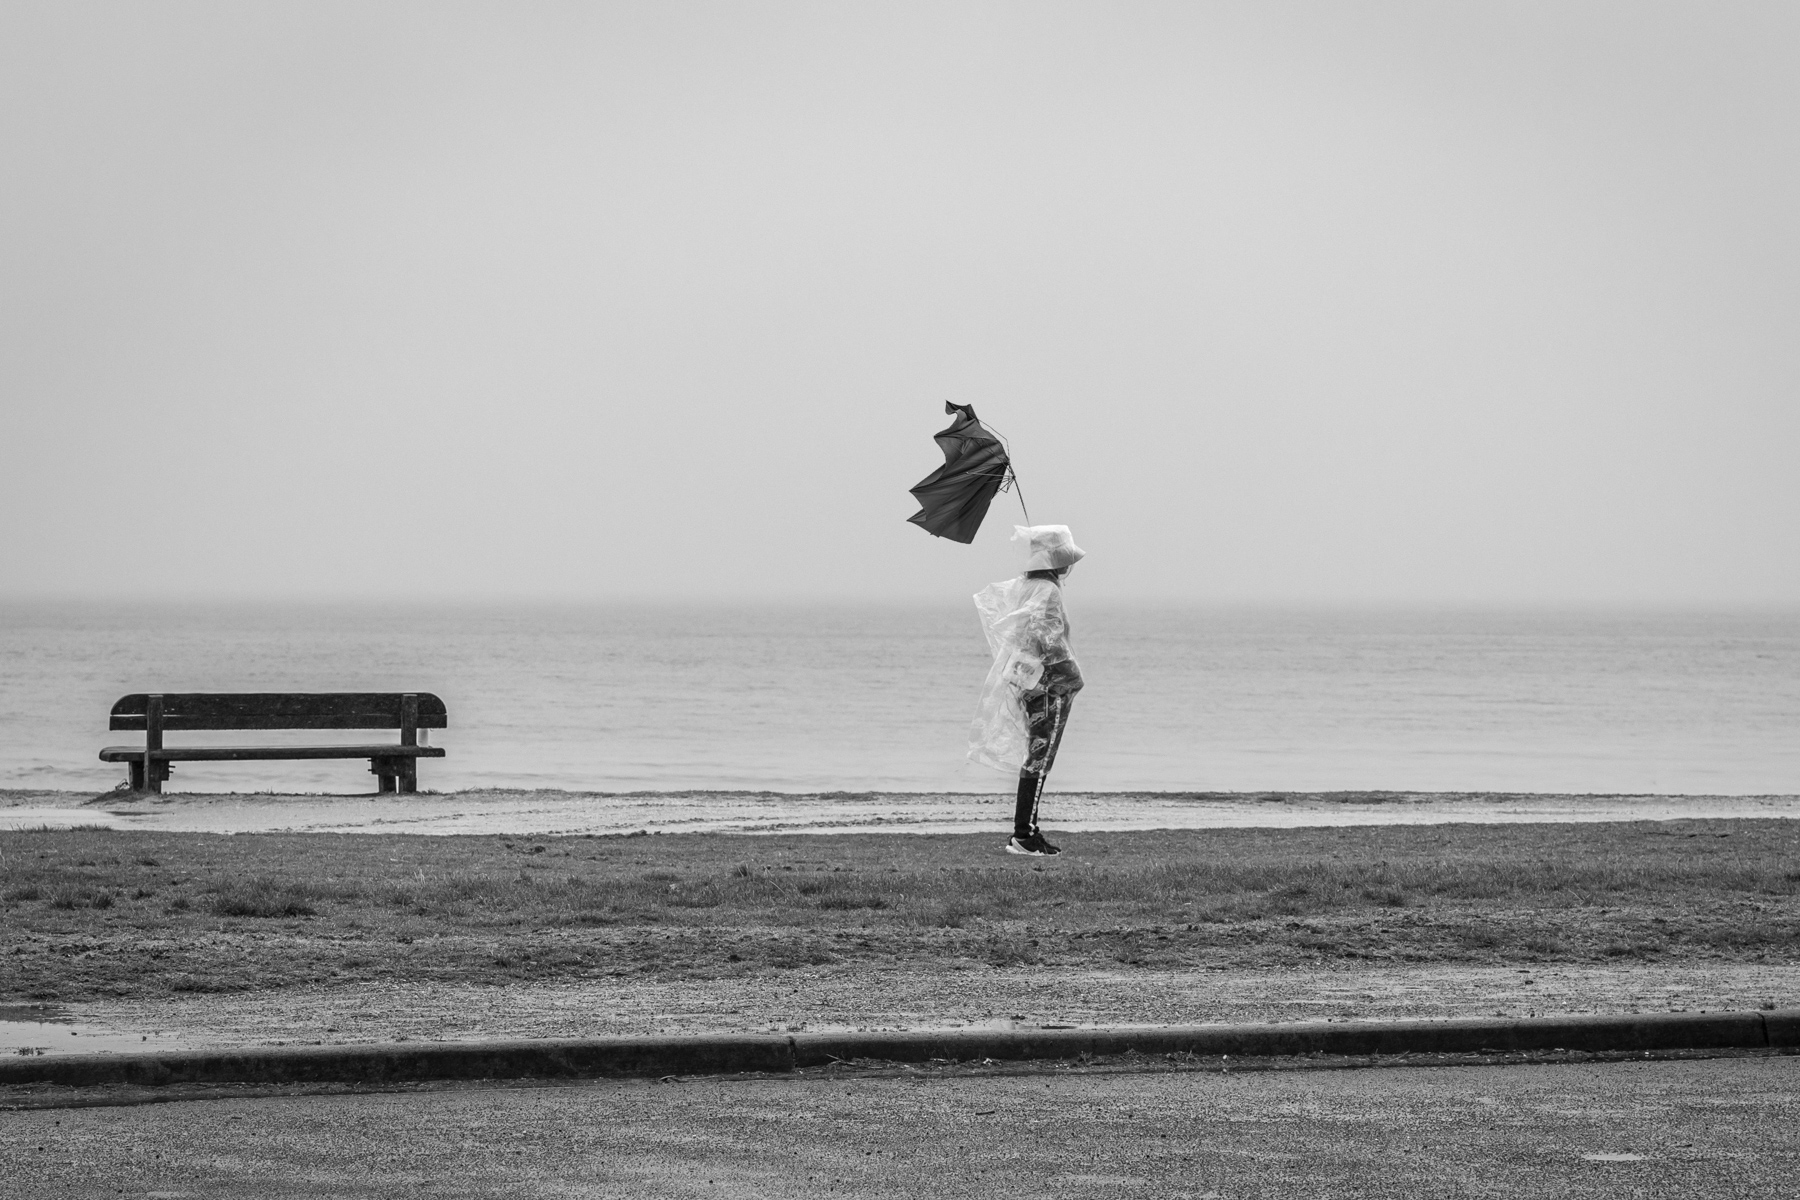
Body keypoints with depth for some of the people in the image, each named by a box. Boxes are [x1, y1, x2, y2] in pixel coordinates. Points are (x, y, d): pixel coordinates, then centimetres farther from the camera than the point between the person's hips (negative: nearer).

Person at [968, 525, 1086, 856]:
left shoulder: (1022, 587, 10)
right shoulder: (1048, 592, -16)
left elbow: (987, 599, 24)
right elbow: (1047, 637, -27)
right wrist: (1072, 671, -20)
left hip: (1029, 681, 9)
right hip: (1051, 686, -9)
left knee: (1035, 758, 14)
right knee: (1039, 759, -8)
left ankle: (1027, 830, 16)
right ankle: (1024, 836, -9)